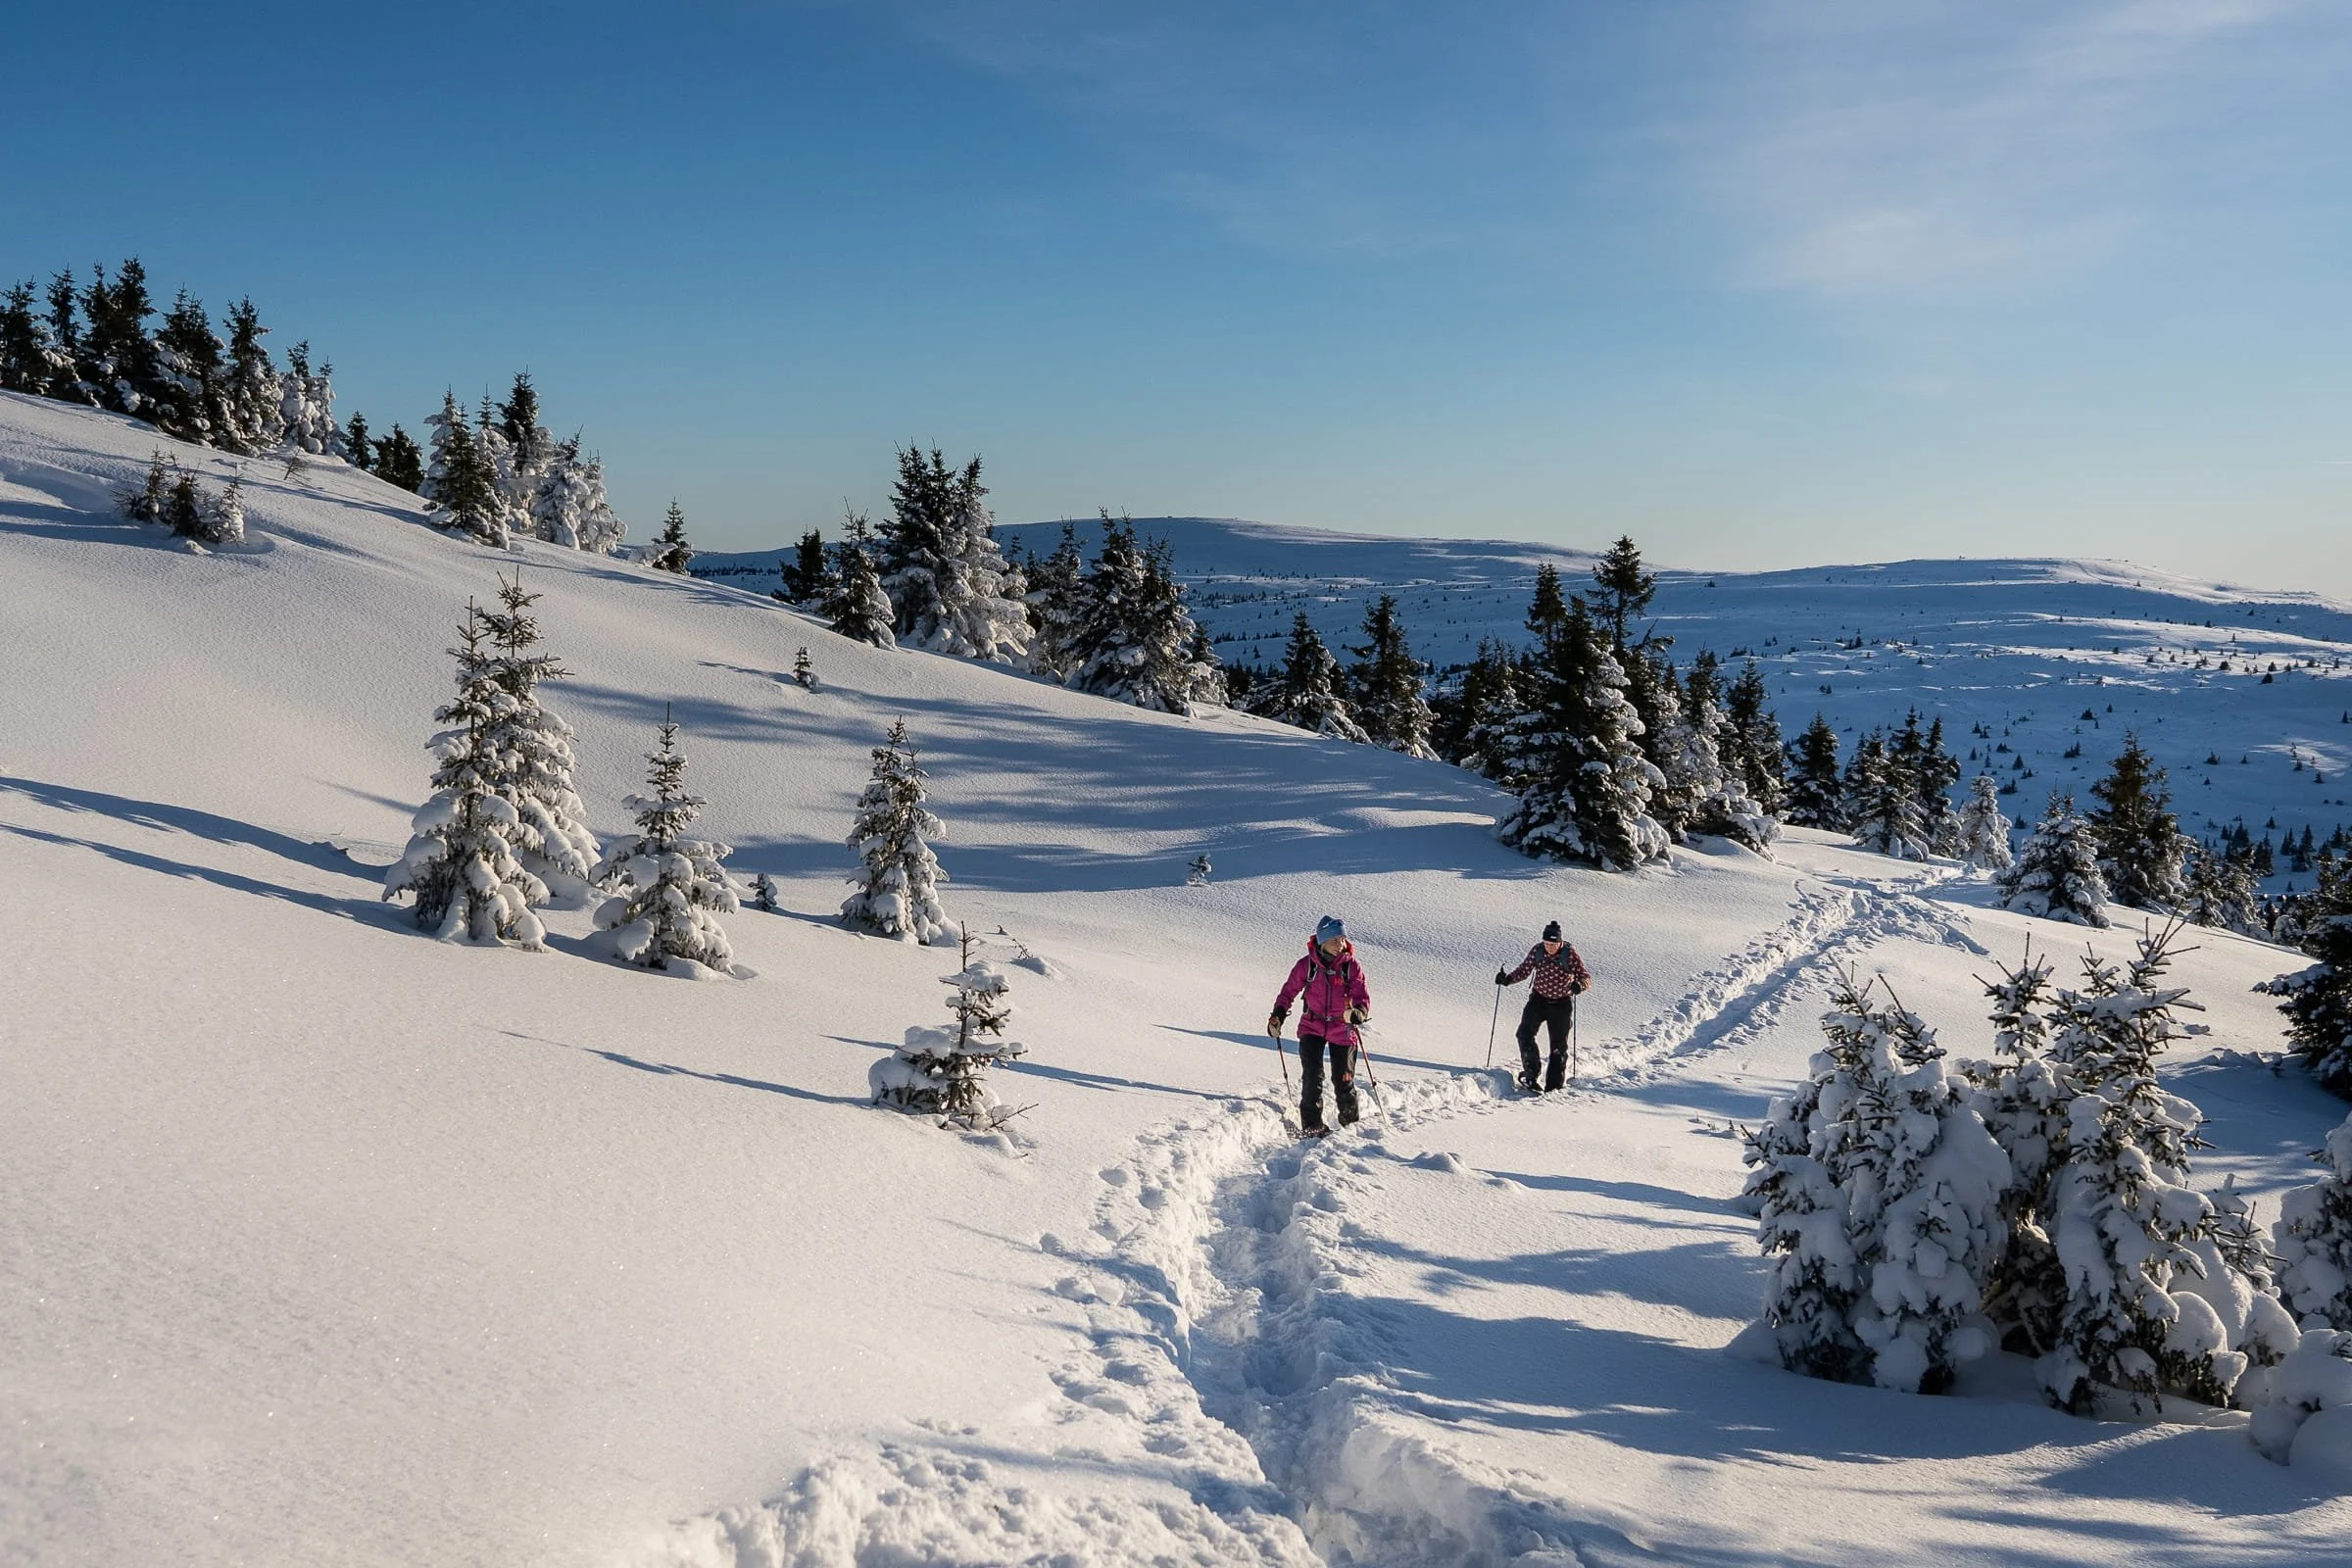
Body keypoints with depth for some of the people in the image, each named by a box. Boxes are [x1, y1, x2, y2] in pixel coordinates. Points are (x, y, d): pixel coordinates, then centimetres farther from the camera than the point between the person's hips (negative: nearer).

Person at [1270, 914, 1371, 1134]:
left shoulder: (1352, 967, -7)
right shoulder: (1306, 965, -6)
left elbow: (1363, 999, -11)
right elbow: (1289, 991, 7)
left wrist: (1357, 1013, -32)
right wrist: (1277, 1015, -3)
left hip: (1342, 1030, 0)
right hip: (1312, 1027, 0)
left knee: (1343, 1081, 4)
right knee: (1312, 1077, -12)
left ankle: (1349, 1123, 26)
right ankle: (1311, 1125, 0)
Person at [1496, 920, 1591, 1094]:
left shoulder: (1570, 954, -16)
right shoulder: (1537, 950, -8)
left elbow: (1586, 977, -17)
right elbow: (1524, 970, 2)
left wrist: (1579, 985, -39)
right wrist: (1507, 979, -15)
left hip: (1561, 1004, -2)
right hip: (1538, 999, 2)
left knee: (1559, 1046, 2)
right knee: (1525, 1033, -18)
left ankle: (1554, 1085, 10)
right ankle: (1530, 1074, -15)